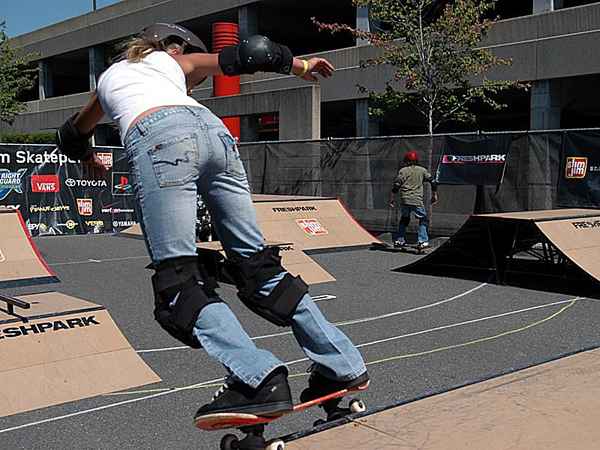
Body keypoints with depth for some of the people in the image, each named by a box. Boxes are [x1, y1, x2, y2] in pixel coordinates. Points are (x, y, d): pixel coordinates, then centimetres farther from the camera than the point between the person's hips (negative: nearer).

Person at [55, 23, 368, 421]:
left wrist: (88, 159, 75)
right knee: (256, 259, 7)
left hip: (157, 141, -2)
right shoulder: (173, 61, 35)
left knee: (179, 278, -7)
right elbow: (250, 52, 28)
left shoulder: (109, 77, 38)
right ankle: (343, 366, 7)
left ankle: (260, 380, -25)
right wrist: (299, 65, 43)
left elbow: (72, 135, 54)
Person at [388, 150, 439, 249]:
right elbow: (433, 182, 9)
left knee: (404, 219, 20)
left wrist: (392, 199, 2)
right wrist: (434, 195, 21)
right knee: (423, 220, 10)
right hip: (417, 201, -1)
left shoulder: (402, 171, 4)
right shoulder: (422, 170, 8)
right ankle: (422, 241, -2)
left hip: (404, 200, 1)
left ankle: (399, 240, 21)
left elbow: (396, 186, -4)